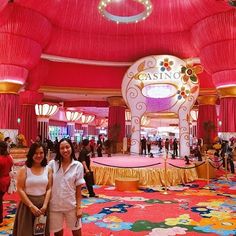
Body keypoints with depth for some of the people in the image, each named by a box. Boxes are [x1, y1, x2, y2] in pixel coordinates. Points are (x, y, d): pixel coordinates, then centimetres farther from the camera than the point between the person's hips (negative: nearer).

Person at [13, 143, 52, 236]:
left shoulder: (48, 169, 1)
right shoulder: (24, 169, -7)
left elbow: (49, 189, -1)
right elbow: (20, 190, -11)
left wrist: (45, 205, -12)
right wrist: (31, 206, -15)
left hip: (43, 204, 2)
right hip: (27, 205, -2)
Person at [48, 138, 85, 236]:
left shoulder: (78, 166, -8)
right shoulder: (52, 164, -8)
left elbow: (78, 188, -4)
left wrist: (79, 207, -5)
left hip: (71, 205, 0)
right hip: (55, 205, 1)